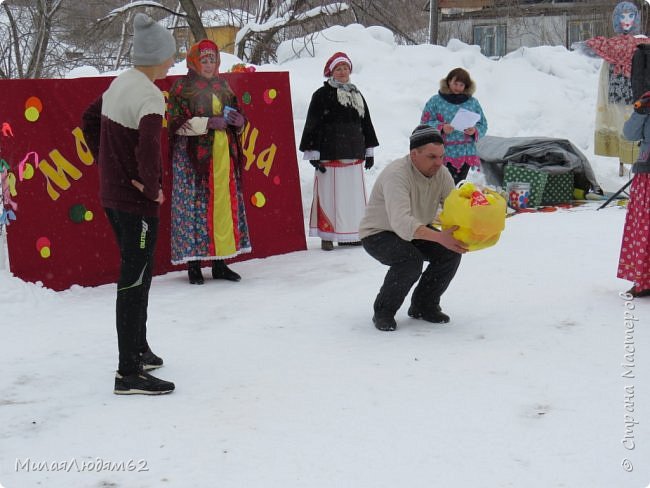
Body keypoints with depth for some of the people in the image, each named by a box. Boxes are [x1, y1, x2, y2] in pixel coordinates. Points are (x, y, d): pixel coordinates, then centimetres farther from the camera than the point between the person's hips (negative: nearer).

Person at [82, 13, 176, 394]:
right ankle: (130, 373, 2)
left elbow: (90, 120, 22)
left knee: (137, 274, 21)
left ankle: (139, 350, 34)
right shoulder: (150, 95, -20)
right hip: (136, 202, -9)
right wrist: (153, 188, -18)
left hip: (112, 194, 9)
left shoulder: (119, 84, 8)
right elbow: (148, 149, -33)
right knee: (134, 282, -4)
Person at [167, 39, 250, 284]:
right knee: (195, 206, -5)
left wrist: (239, 120, -1)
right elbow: (177, 122, -11)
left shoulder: (222, 85, 17)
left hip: (224, 154, 6)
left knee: (224, 204, 4)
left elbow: (235, 113, 24)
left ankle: (220, 262, 12)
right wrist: (209, 123, -19)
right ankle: (193, 263, 1)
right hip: (193, 156, -5)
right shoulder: (182, 87, 0)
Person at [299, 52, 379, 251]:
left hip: (354, 156, 6)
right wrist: (313, 154, -10)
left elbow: (366, 124, 22)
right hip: (330, 156, -6)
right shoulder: (322, 95, -2)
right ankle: (327, 236, 2)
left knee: (354, 195, 8)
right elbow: (312, 126, -5)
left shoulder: (357, 95, 16)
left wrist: (370, 151, 18)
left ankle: (350, 234, 17)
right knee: (329, 195, -5)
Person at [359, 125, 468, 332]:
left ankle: (424, 305, 6)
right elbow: (401, 223, -45)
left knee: (451, 252, -16)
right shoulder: (397, 174, -33)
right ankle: (383, 311, -10)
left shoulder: (441, 173, -11)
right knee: (411, 260, -33)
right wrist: (439, 237, -55)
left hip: (416, 231, 7)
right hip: (378, 235, -7)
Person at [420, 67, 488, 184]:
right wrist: (441, 128, -15)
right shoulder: (436, 101, 3)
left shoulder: (473, 103, 11)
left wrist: (474, 131, -9)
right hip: (443, 153, -2)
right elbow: (425, 123, 2)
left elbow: (483, 125, 13)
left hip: (466, 154, 3)